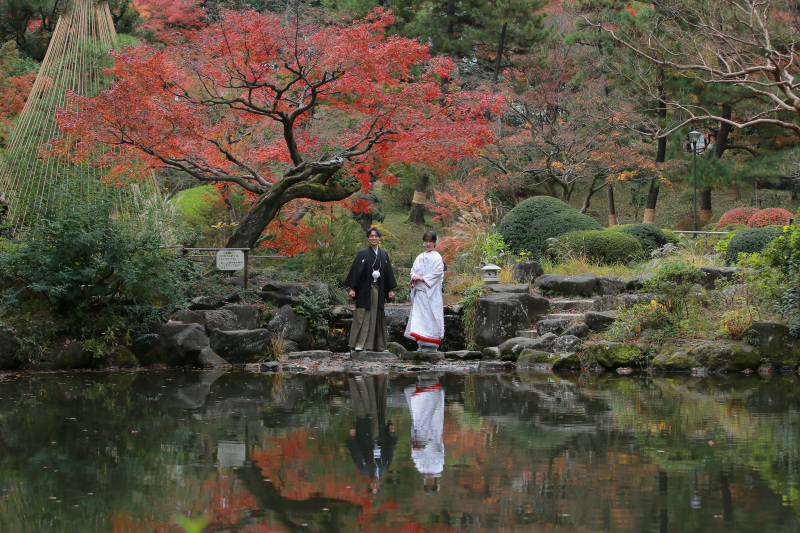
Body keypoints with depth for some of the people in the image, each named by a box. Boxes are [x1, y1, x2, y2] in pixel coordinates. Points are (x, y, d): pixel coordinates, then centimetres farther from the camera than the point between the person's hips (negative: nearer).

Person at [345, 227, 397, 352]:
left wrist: (390, 290, 8)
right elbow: (356, 271, -3)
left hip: (379, 289, 4)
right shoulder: (363, 254, 0)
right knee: (362, 315, -8)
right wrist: (352, 288, -9)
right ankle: (359, 344, -10)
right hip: (365, 289, -3)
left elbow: (388, 272, 12)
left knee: (377, 316, 5)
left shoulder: (384, 254, 10)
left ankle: (377, 344, 9)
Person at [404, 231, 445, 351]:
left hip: (431, 291, -6)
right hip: (419, 291, 6)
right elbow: (413, 269, 17)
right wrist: (414, 277, -6)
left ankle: (431, 345, -6)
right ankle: (422, 343, 6)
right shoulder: (420, 257, 18)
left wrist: (423, 278, -13)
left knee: (430, 315, -8)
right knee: (419, 315, 1)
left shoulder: (437, 257, -2)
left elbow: (437, 272, -11)